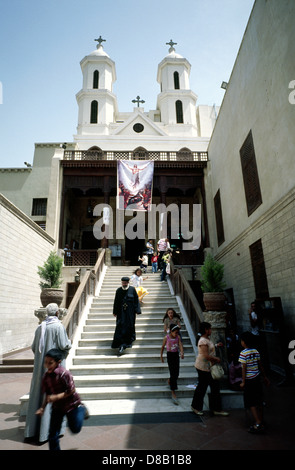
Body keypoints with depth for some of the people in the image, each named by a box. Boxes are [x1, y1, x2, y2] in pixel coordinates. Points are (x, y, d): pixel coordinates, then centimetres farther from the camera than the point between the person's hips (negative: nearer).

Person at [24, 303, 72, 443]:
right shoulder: (59, 326, -15)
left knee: (38, 394, 15)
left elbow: (34, 347, 10)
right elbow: (63, 345, -19)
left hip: (40, 365, 7)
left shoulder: (40, 327, 5)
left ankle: (33, 429, 26)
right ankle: (47, 430, 9)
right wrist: (69, 343, 2)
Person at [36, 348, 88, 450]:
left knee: (75, 429, 11)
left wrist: (56, 397, -28)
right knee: (53, 434, 5)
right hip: (57, 407, 5)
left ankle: (82, 410, 34)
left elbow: (71, 391, -24)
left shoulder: (64, 373, -27)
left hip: (72, 404, -5)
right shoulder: (46, 376, -7)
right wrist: (42, 408, -5)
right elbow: (47, 394, 4)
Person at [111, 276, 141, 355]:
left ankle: (129, 341, 28)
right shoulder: (118, 290, 1)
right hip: (121, 312, 1)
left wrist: (137, 311, -5)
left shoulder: (132, 289, -3)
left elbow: (136, 300, -1)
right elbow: (116, 302, 6)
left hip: (130, 312, 0)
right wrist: (115, 312, 7)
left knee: (130, 326, 7)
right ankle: (122, 344, -2)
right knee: (120, 327, -6)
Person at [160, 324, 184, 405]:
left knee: (176, 374, 13)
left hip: (176, 355, 5)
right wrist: (161, 356, 6)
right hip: (170, 355, -4)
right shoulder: (166, 338, -14)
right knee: (173, 374, -8)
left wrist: (182, 353, -35)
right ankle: (173, 394, -4)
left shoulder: (178, 337, -5)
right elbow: (163, 347, -2)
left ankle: (170, 381, 45)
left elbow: (180, 345, -17)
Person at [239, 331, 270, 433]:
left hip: (249, 380, -7)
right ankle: (261, 422, 27)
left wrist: (243, 382, -11)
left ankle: (258, 424, -3)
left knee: (251, 403, 2)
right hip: (257, 378, 7)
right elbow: (260, 366, 8)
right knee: (259, 401, 16)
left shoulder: (243, 353, -17)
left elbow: (244, 368, -17)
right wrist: (265, 377, 19)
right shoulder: (256, 351, 2)